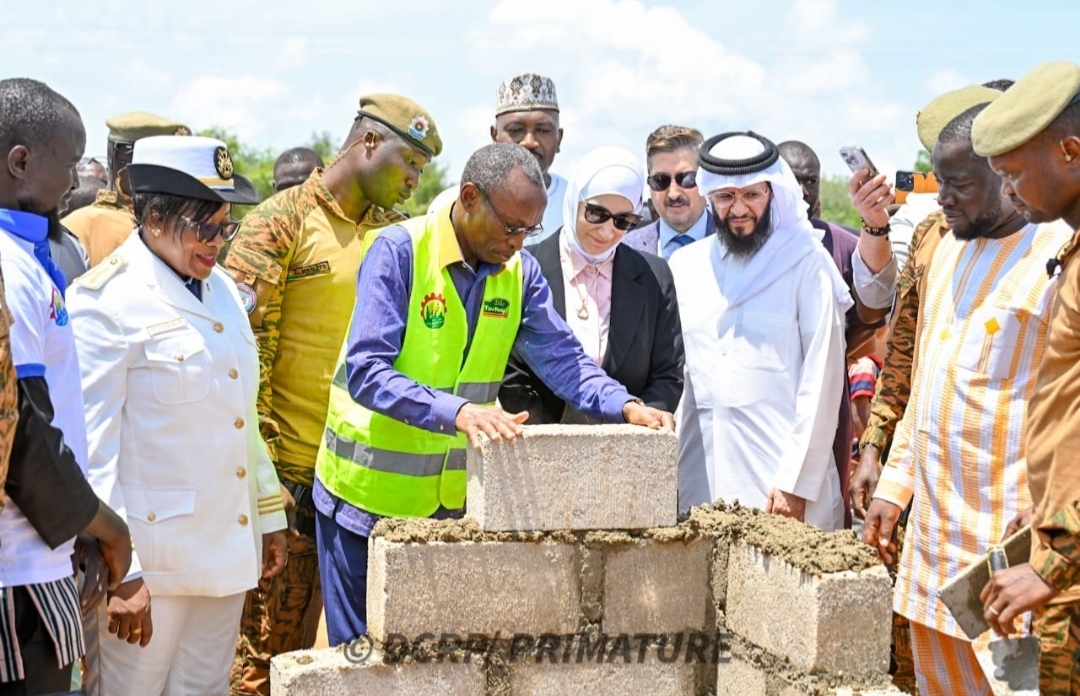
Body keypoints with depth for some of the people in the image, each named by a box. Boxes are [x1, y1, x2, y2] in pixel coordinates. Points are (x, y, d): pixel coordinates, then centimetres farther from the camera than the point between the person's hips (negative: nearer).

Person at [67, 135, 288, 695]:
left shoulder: (221, 290, 11)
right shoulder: (106, 302, -12)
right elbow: (91, 446, -15)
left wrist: (268, 516, 19)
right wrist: (119, 570, -18)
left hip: (227, 546, 7)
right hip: (152, 559, -7)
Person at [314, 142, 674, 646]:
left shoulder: (520, 270, 1)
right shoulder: (398, 250, -16)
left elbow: (562, 358, -1)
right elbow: (366, 372, -24)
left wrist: (625, 406, -20)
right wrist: (458, 412, -37)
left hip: (454, 501, 5)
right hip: (373, 496, -5)